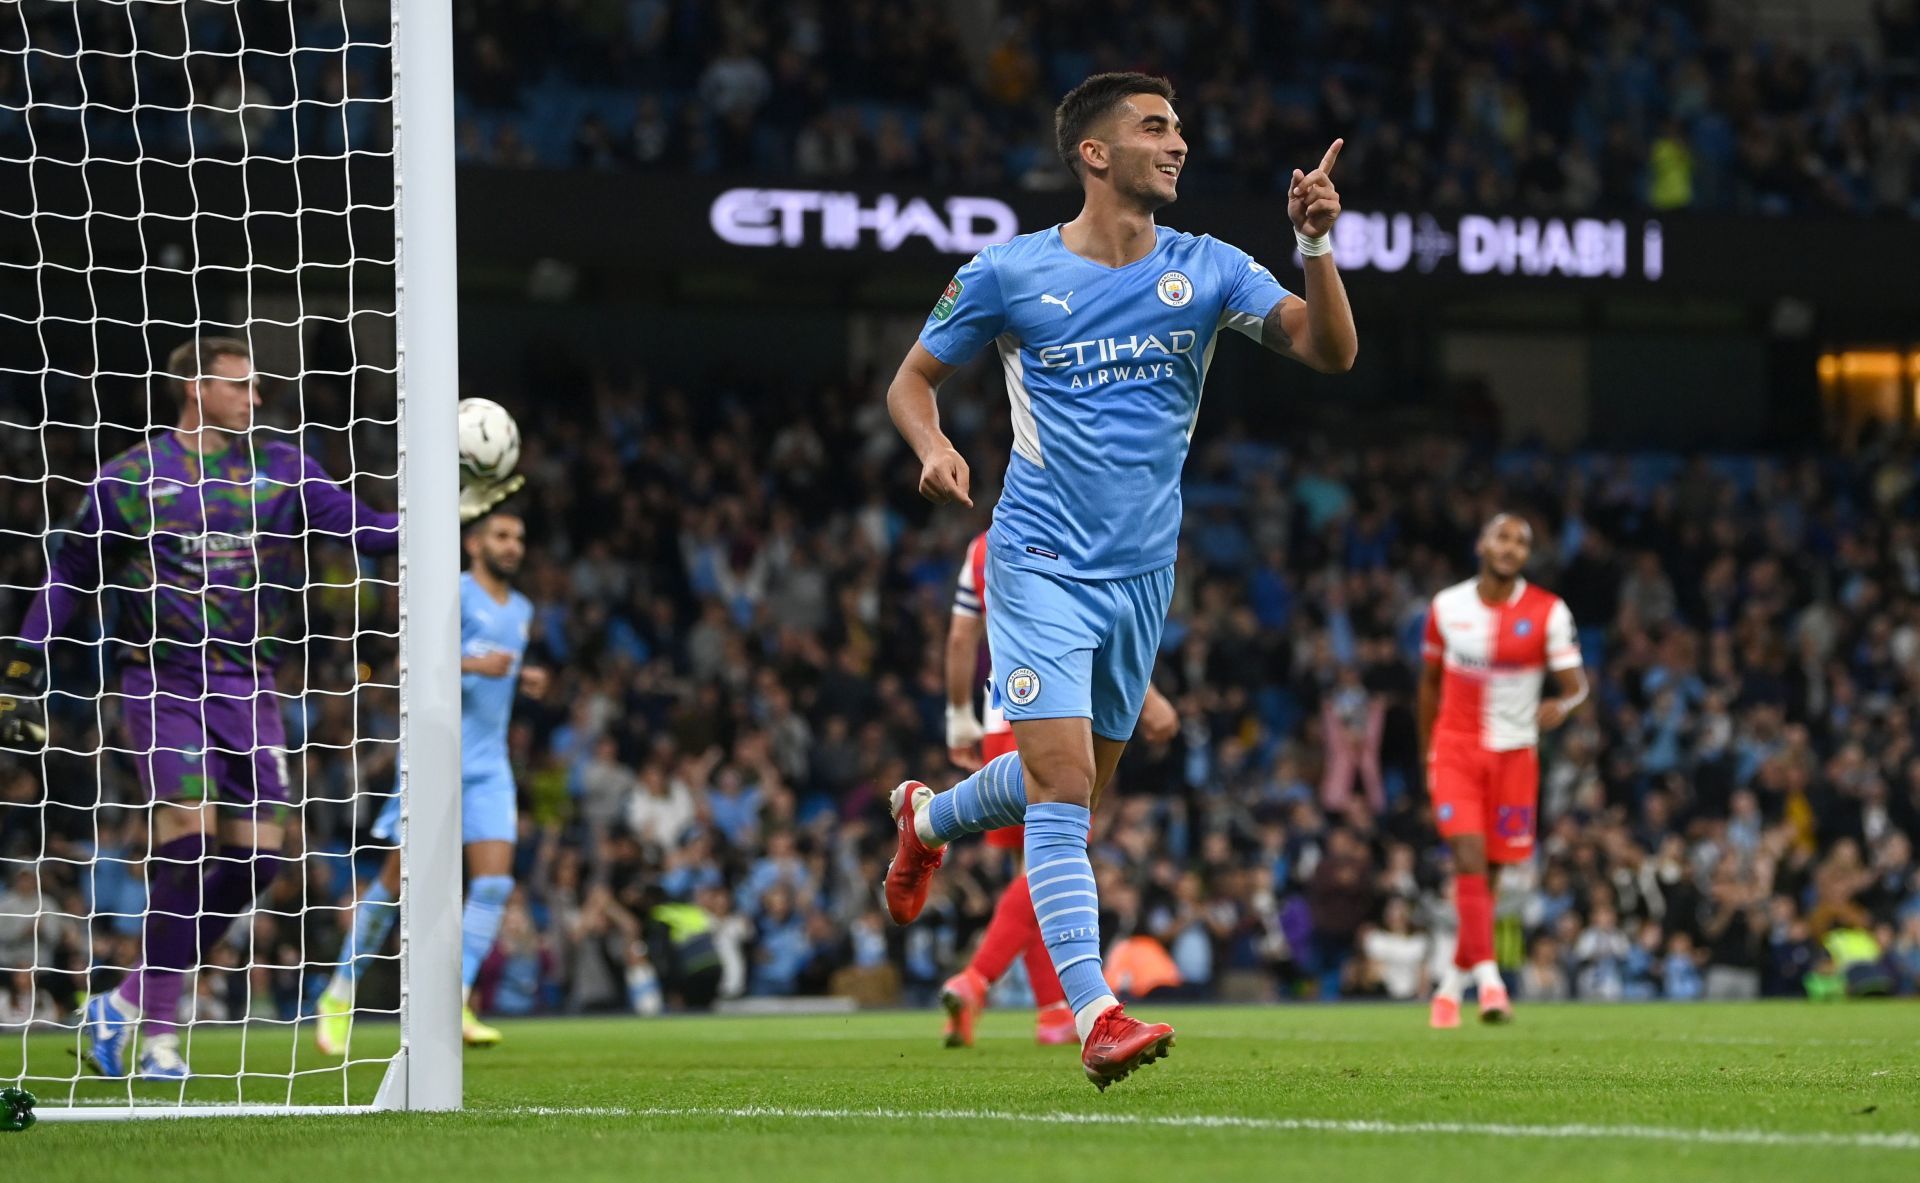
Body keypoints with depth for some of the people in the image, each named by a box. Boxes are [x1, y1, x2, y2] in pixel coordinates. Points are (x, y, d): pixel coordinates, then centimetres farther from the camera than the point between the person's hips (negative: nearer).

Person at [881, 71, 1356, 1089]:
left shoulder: (1207, 271, 2)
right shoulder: (1008, 273, -4)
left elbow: (1330, 350, -7)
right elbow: (914, 376, 8)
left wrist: (1317, 245, -23)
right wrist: (934, 449, -13)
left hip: (1143, 569, 4)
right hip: (1042, 560, -4)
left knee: (1073, 784, 17)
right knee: (1064, 785, -17)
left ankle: (926, 819, 48)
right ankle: (1096, 1018, -19)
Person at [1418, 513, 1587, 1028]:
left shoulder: (1548, 613, -5)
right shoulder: (1446, 607, 0)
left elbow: (1575, 683, -7)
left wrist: (1563, 703, -31)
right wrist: (1427, 755, 14)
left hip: (1514, 754, 0)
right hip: (1455, 749, 0)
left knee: (1491, 872, 7)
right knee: (1469, 858, -19)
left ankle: (1454, 982, 26)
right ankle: (1489, 982, -26)